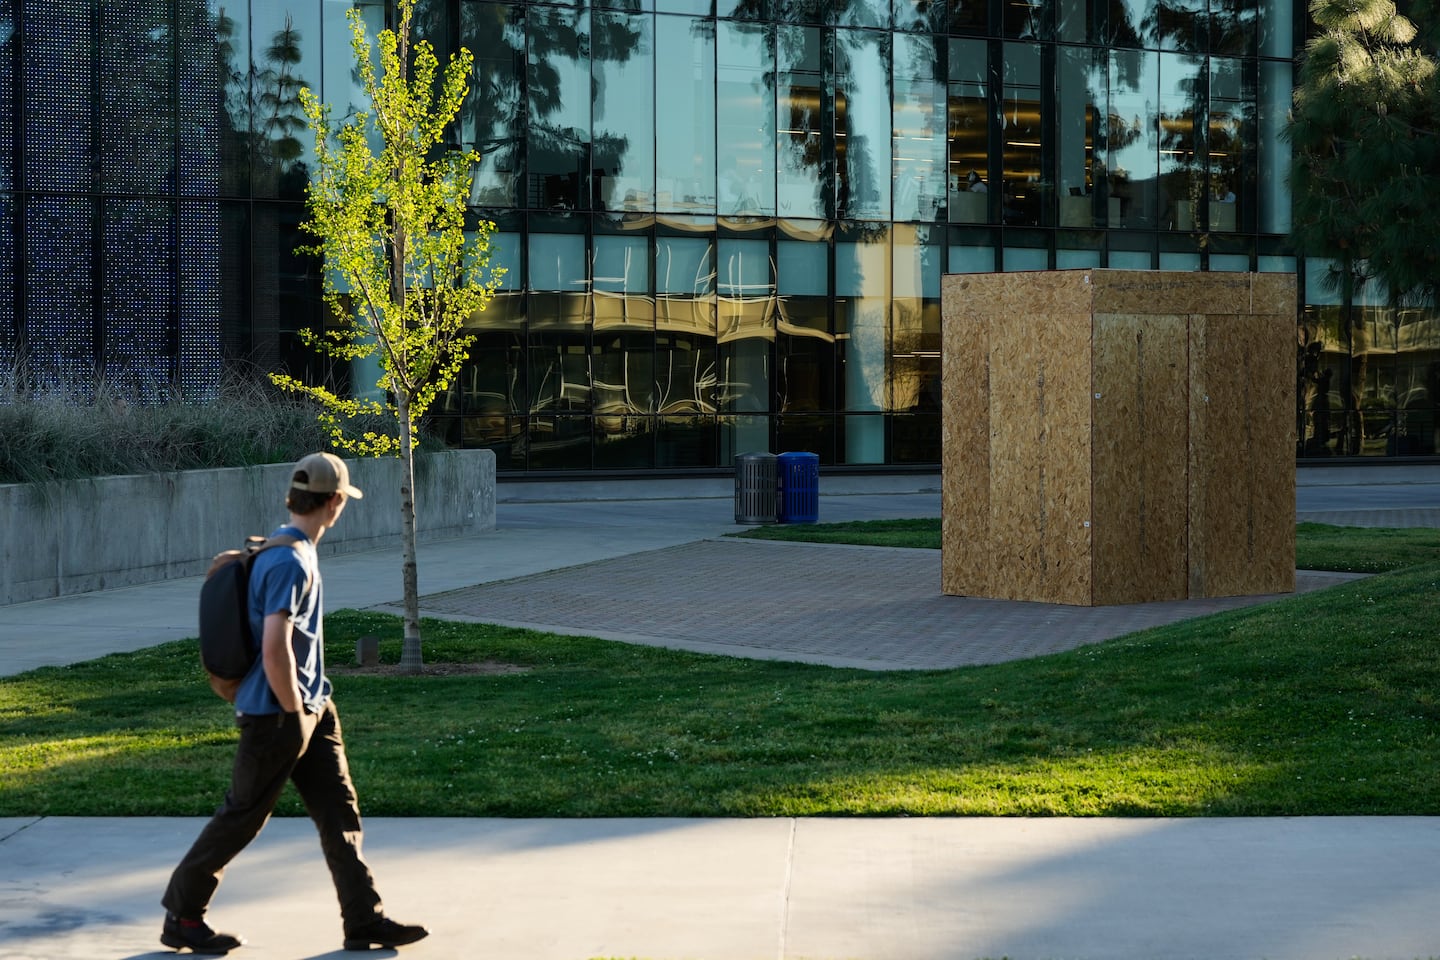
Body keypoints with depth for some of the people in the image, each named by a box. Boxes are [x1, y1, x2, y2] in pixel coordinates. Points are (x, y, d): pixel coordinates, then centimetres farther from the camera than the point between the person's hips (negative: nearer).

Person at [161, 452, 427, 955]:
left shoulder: (297, 553, 10)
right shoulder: (289, 563, -22)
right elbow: (275, 649, -28)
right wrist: (294, 715, -19)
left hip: (312, 707, 10)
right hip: (276, 714, -10)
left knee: (340, 811, 8)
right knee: (240, 820, 3)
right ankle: (181, 916, 17)